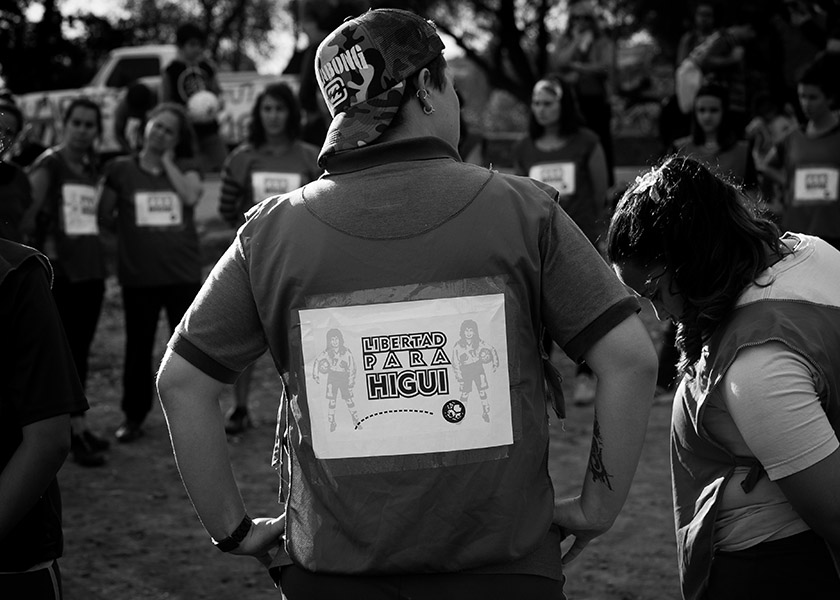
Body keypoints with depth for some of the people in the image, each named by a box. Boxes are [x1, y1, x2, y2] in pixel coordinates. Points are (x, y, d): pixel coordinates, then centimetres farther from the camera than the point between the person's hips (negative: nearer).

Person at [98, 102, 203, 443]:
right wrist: (133, 231, -1)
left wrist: (167, 160, -9)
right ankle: (133, 417, 18)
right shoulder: (121, 169, 3)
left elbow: (191, 196, -16)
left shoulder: (186, 168, 5)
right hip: (138, 276, 0)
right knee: (138, 347, 8)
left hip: (184, 273, 0)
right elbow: (104, 217, 8)